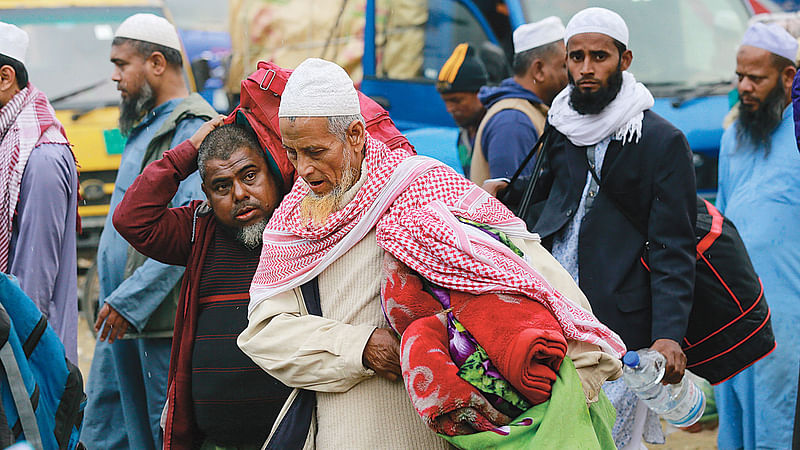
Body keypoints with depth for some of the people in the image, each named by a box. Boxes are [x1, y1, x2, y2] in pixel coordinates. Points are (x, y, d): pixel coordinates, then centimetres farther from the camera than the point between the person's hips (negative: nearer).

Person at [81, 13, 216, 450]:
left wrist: (128, 301, -23)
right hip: (122, 317, 10)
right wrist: (114, 301, 17)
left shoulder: (193, 131, -15)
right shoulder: (144, 128, 18)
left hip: (160, 319, -10)